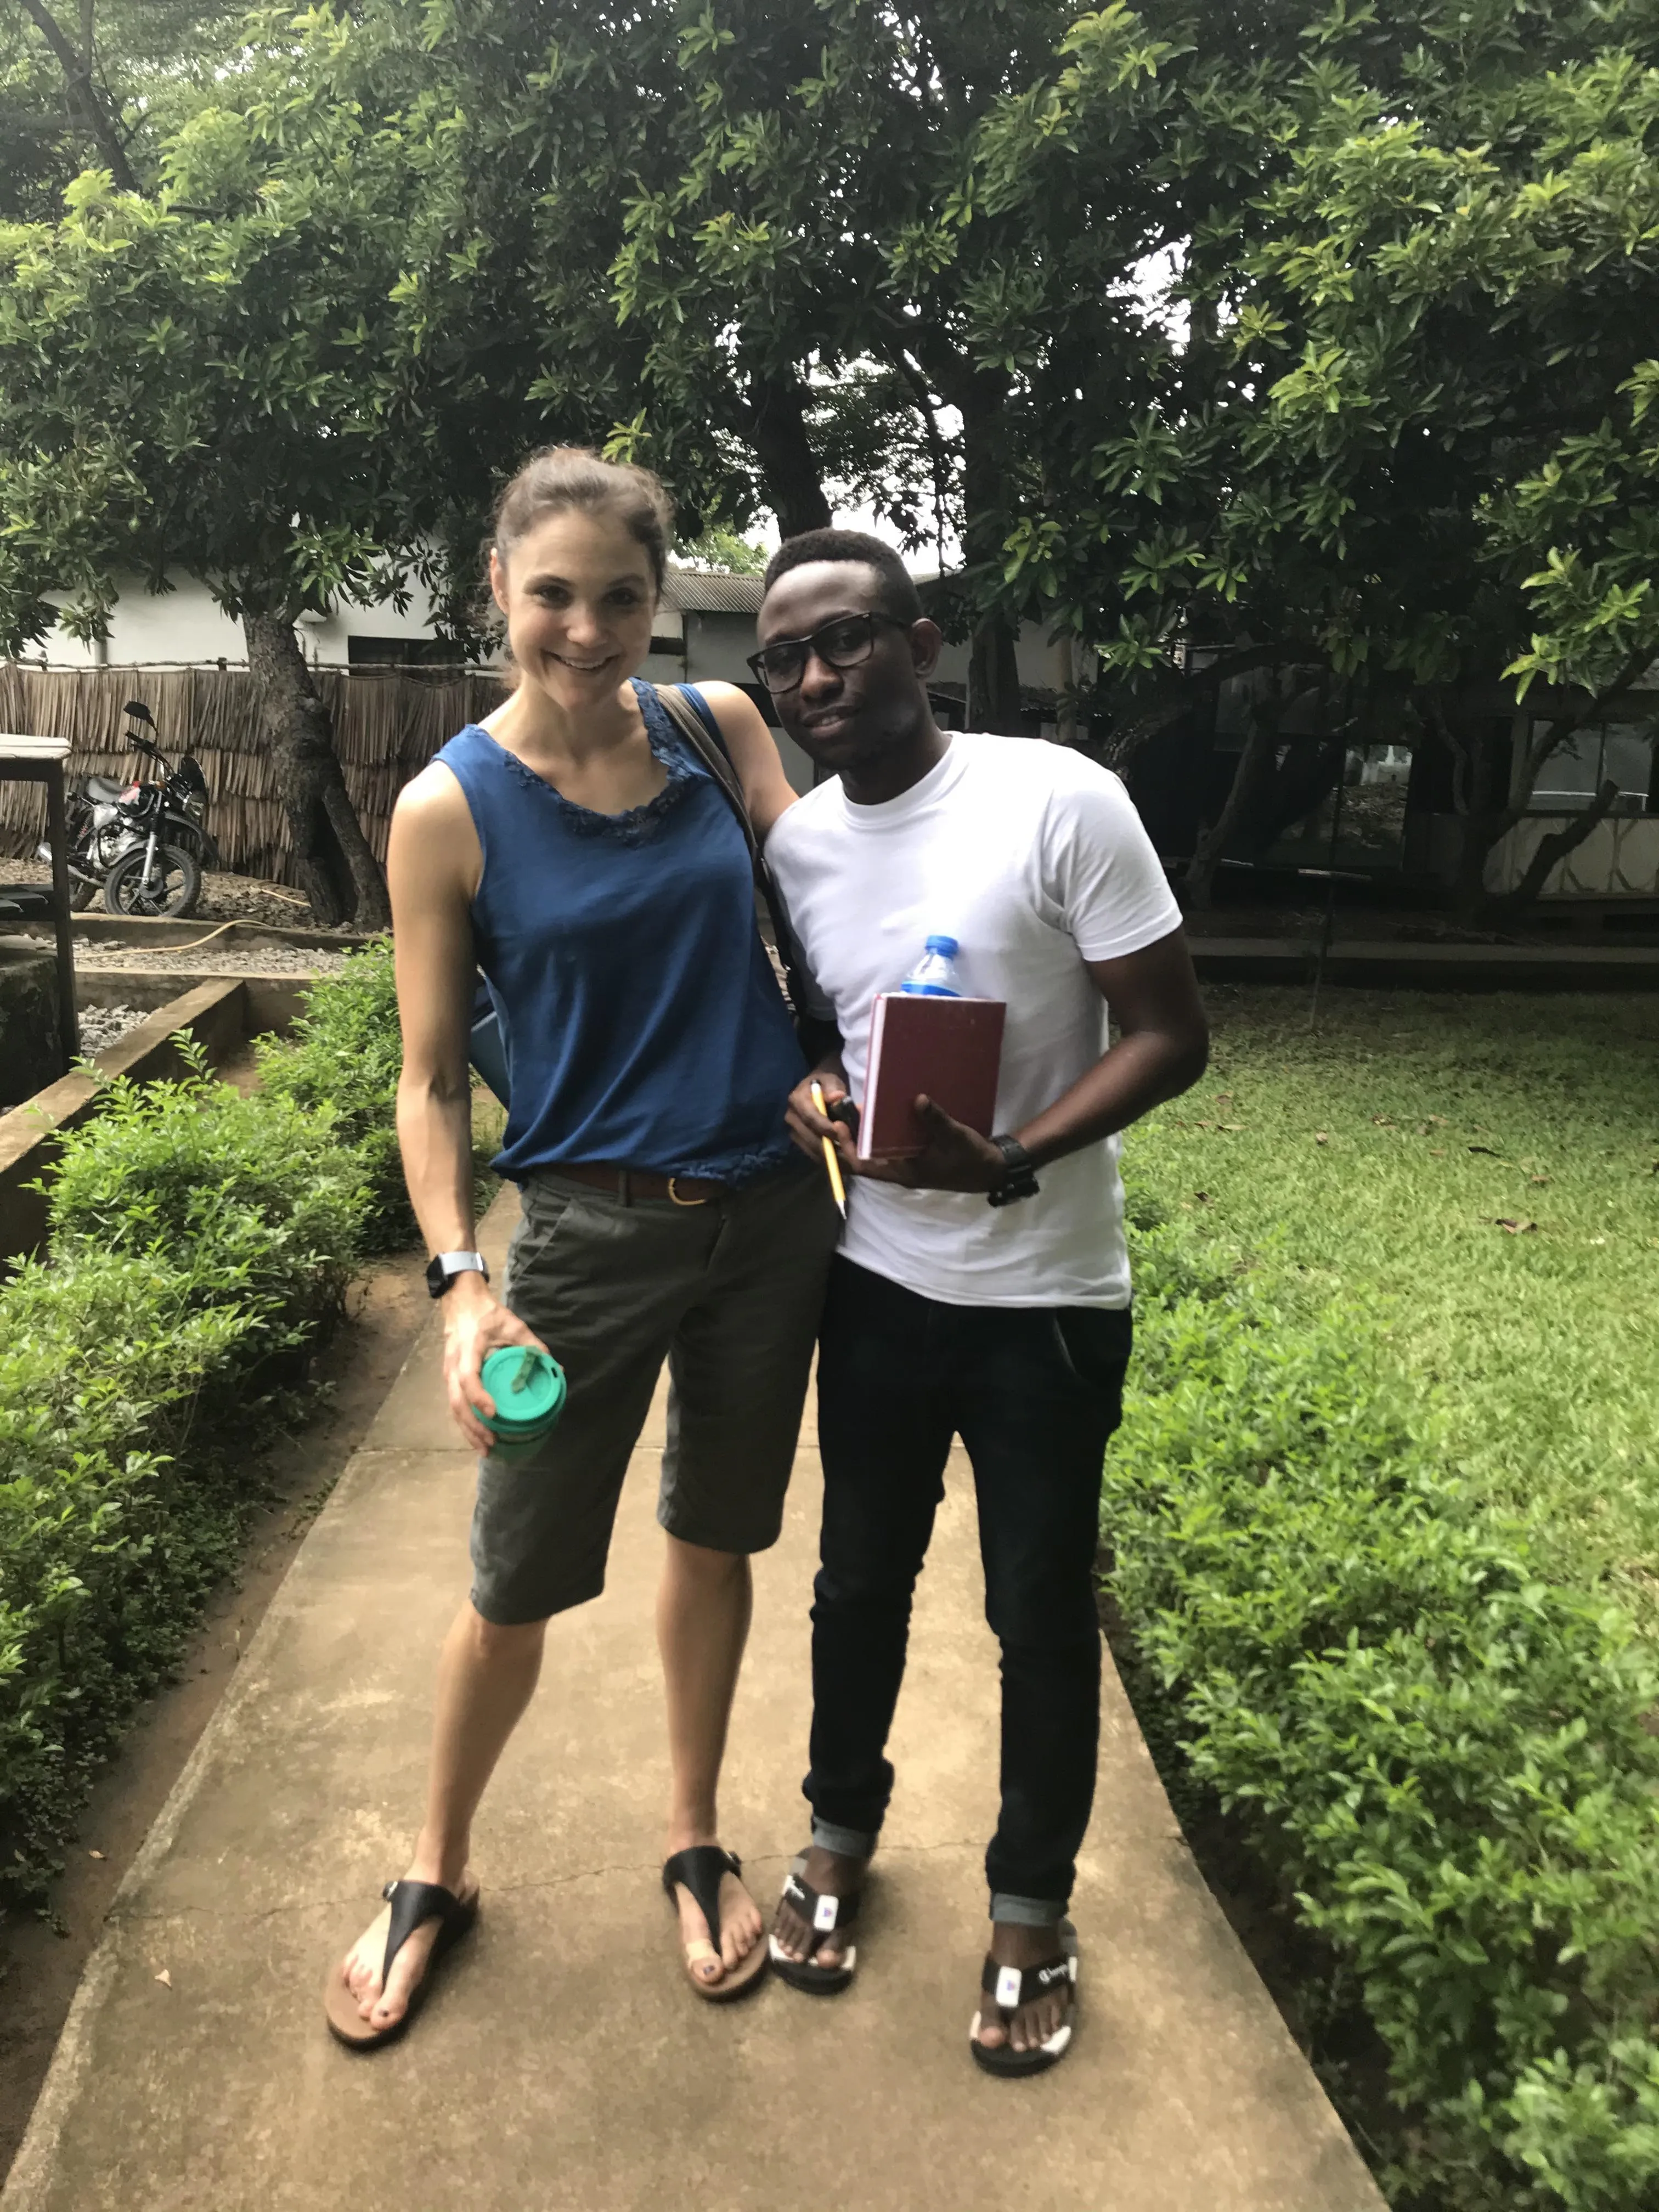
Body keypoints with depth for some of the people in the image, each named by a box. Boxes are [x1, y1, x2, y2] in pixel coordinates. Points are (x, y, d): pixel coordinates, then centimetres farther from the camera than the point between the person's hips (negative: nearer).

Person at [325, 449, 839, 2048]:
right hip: (590, 1236, -3)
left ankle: (695, 1844, 41)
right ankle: (436, 1871, 37)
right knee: (516, 1589, 8)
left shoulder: (716, 724, 1)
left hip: (771, 1216, 3)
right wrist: (461, 1283, -18)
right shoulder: (450, 810, -8)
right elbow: (431, 1081, -6)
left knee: (714, 1542, 18)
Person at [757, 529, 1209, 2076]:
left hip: (1046, 1299, -4)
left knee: (1041, 1615, 11)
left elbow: (1169, 1036, -14)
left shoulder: (1060, 802, -16)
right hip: (878, 1285, 4)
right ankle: (842, 1827, 46)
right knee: (860, 1581, 20)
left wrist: (1010, 1163, -28)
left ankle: (1031, 1901, 36)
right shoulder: (794, 841, 1)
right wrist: (804, 1095, -9)